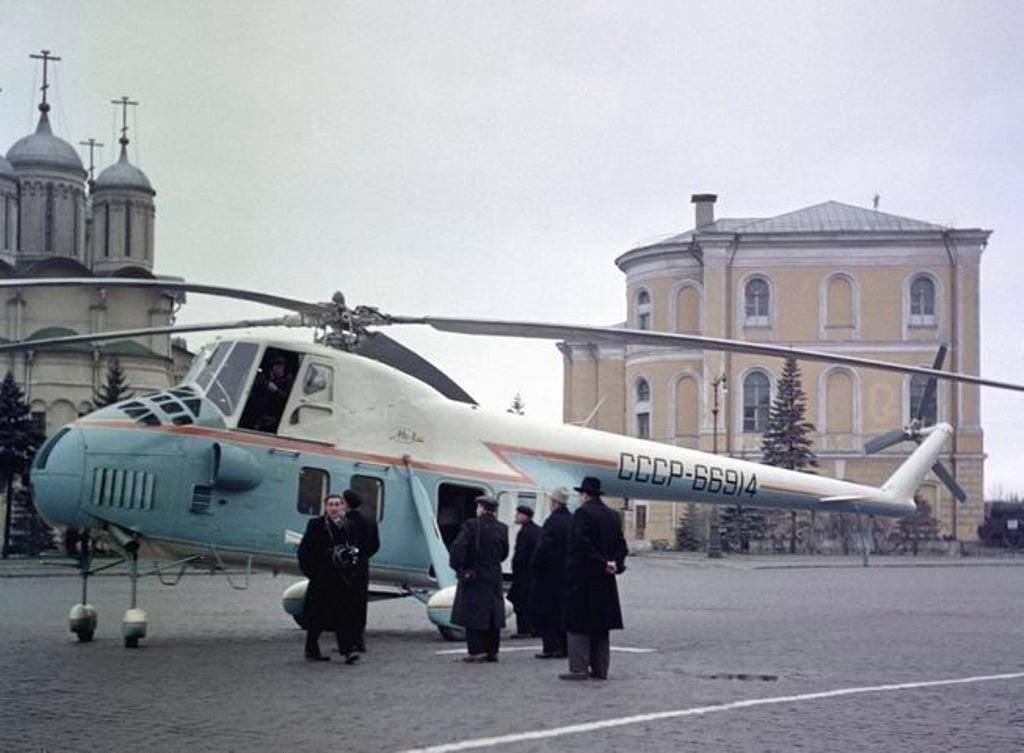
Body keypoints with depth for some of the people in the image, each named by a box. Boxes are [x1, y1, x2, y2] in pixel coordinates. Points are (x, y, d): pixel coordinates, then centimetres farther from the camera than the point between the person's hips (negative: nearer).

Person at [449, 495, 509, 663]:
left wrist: (458, 567, -11)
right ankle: (492, 651, 13)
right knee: (493, 613, 11)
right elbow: (504, 552, 10)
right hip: (494, 577, 4)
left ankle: (477, 651, -3)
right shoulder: (502, 528, 3)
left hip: (473, 576, -4)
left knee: (472, 613, 1)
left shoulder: (471, 525, -11)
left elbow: (458, 546, -20)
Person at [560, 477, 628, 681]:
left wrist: (603, 564, -14)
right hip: (604, 580, 7)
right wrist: (615, 564, -3)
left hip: (582, 577, -7)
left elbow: (583, 544, -19)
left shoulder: (583, 513, -11)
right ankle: (600, 669, 14)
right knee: (601, 625, 12)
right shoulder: (612, 515, 11)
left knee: (579, 624, -3)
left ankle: (579, 668, -6)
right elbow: (621, 545, 9)